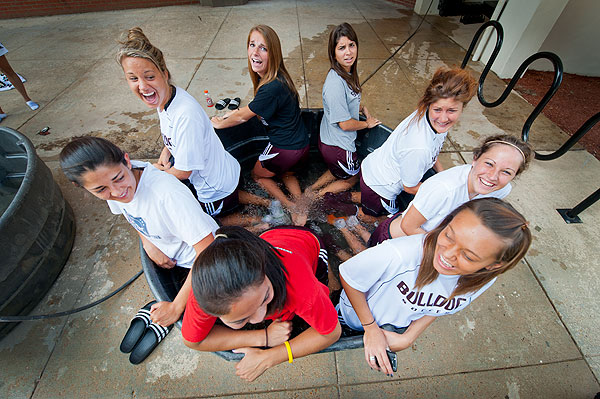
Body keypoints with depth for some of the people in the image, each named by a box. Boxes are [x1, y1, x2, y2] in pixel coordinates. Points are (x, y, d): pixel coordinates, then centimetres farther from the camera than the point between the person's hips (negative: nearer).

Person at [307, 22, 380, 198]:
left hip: (329, 140, 9)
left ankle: (310, 190, 34)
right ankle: (316, 197, 21)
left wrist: (363, 108, 6)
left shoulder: (347, 73, 1)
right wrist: (367, 123, -7)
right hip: (338, 147, -9)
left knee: (337, 172, 33)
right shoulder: (335, 83, -29)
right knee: (351, 178, 18)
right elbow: (345, 124, -24)